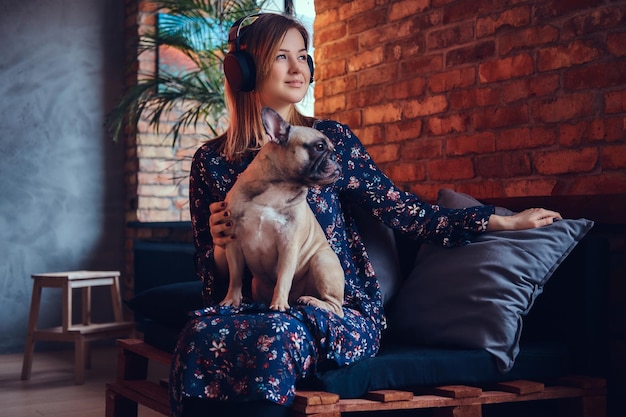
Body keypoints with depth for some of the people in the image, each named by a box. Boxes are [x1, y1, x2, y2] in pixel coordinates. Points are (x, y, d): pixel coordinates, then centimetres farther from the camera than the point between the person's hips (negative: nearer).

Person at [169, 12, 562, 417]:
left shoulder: (331, 139, 2)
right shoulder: (212, 160, 6)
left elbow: (402, 209, 4)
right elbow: (211, 274, 12)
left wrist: (506, 221, 4)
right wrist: (222, 246, -12)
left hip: (343, 311, -1)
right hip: (261, 306, 1)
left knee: (274, 335, -34)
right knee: (201, 334, -32)